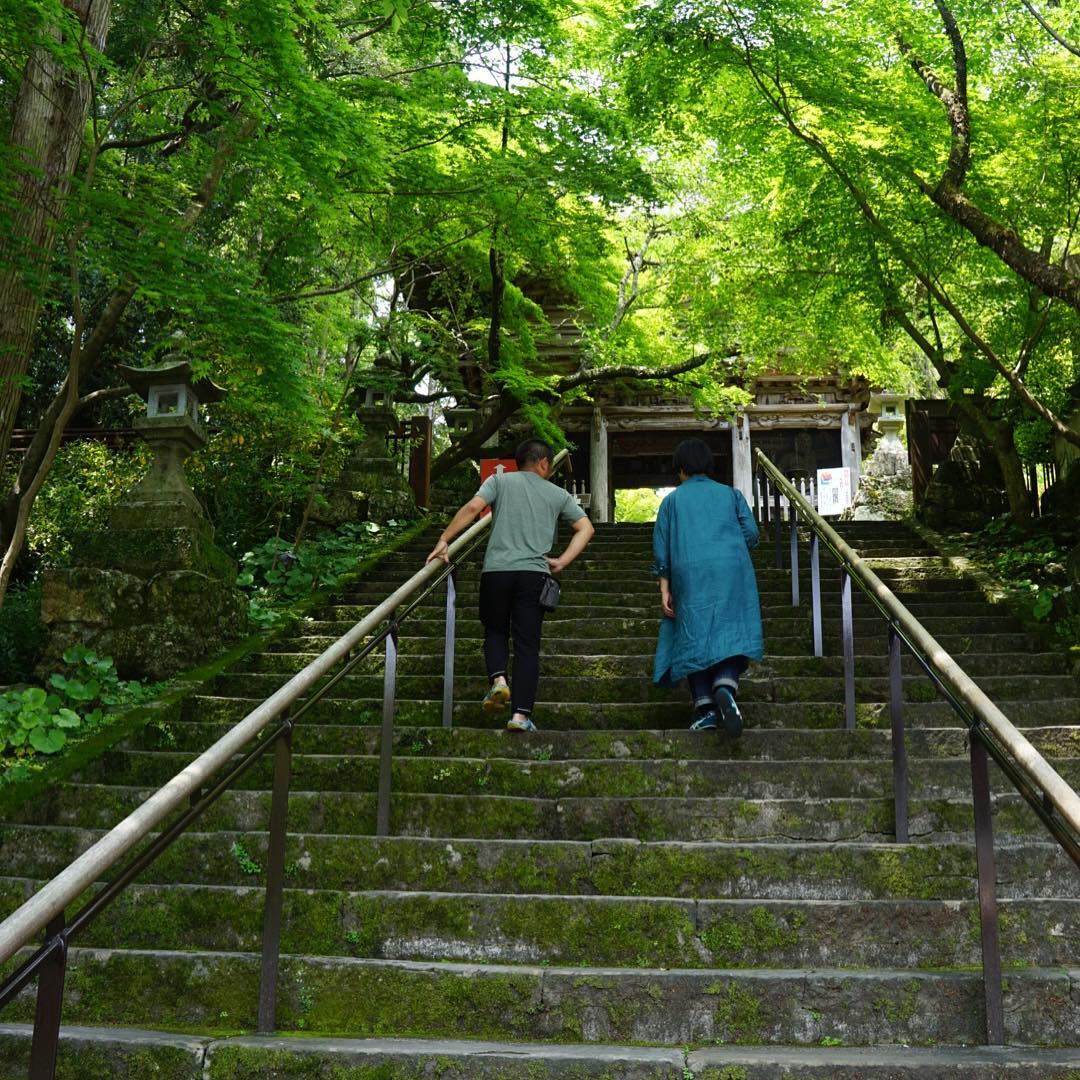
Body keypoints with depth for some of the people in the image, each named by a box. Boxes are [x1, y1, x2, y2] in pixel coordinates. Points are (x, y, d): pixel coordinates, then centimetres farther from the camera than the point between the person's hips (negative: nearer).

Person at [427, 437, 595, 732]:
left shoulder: (499, 481, 11)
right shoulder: (557, 494, 15)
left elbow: (473, 507, -5)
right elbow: (586, 528, 9)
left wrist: (444, 540, -4)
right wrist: (562, 562, 7)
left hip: (496, 570, 0)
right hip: (534, 573, 0)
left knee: (495, 631, 21)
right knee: (527, 644, 2)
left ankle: (498, 679, -5)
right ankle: (521, 714, -6)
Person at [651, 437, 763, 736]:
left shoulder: (672, 500, 15)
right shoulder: (730, 493, 16)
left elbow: (661, 547, 8)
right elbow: (751, 534, 6)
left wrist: (664, 589, 8)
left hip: (689, 574, 0)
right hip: (731, 571, 0)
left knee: (695, 637, 4)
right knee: (731, 633, 0)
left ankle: (704, 706, -4)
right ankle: (725, 688, -27)